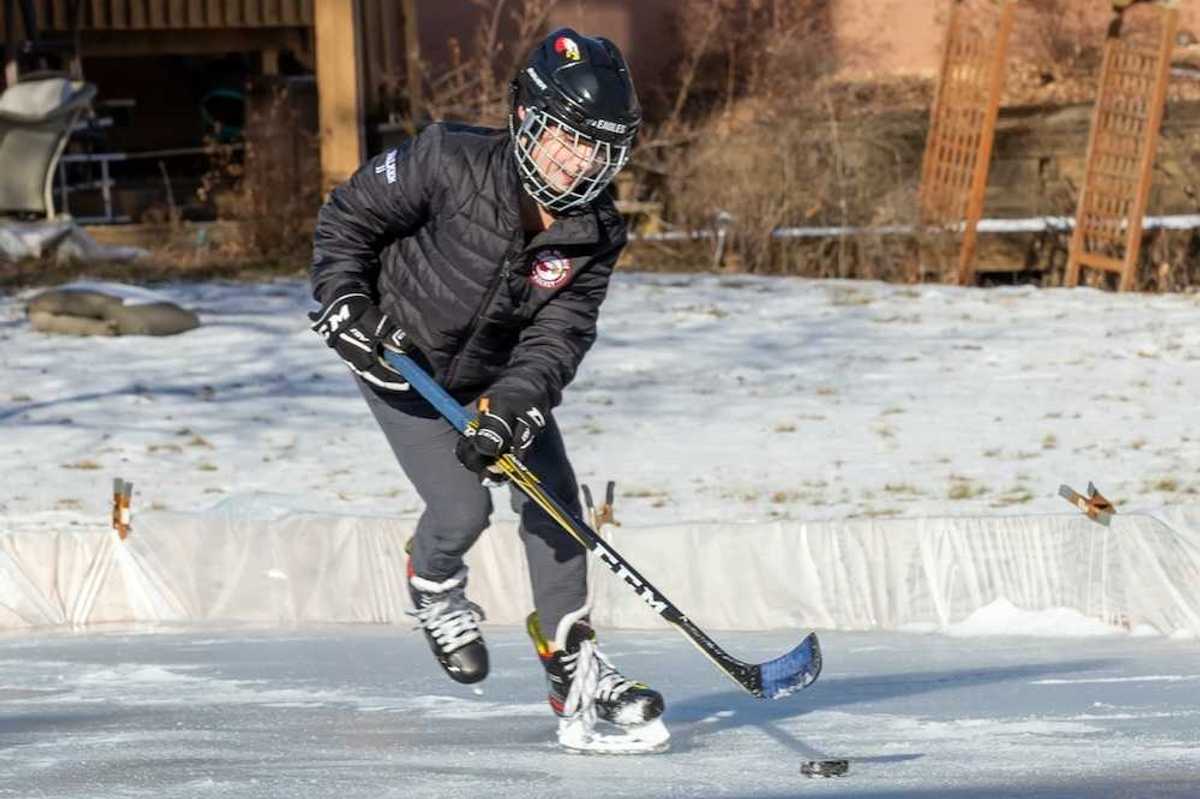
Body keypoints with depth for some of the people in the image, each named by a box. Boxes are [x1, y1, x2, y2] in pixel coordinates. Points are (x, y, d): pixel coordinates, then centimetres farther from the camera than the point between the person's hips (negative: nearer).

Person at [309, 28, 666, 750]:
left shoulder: (594, 234, -17)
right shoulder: (451, 163, -28)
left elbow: (557, 338, -22)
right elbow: (347, 216, -14)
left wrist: (509, 409, -36)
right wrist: (345, 304, -22)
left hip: (502, 372, 4)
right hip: (402, 361, -4)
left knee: (553, 496, -4)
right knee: (462, 508, -15)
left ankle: (573, 664, 6)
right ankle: (434, 587, 20)